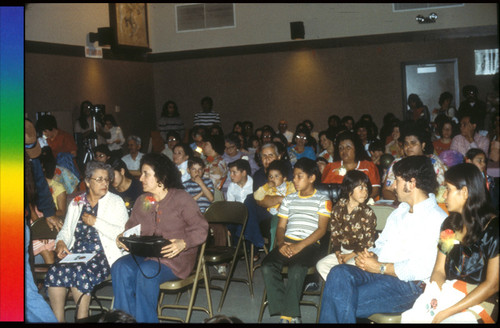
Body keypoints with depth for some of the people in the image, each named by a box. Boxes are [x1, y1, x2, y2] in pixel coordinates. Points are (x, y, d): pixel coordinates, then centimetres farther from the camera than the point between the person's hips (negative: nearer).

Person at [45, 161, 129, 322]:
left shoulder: (116, 202, 6)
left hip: (103, 255, -4)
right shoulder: (76, 203, 19)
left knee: (79, 272, -32)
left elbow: (122, 234, -7)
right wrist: (61, 243, 0)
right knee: (54, 271, -26)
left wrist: (95, 222, -9)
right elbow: (66, 230, 22)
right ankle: (58, 319, -16)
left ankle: (82, 318, -16)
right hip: (76, 253, 4)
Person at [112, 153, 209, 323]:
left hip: (175, 258, -5)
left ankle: (144, 319, -18)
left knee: (147, 271, -34)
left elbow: (201, 228, -8)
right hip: (144, 254, 5)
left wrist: (183, 243, -26)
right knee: (120, 268, -25)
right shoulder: (141, 201, 17)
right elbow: (131, 227, 19)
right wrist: (122, 237, -5)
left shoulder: (181, 199, -4)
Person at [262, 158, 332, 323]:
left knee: (296, 269, -35)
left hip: (309, 244, -4)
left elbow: (321, 229, -3)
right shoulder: (289, 199, 22)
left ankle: (289, 314, -19)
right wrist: (281, 243, -5)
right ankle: (291, 315, -23)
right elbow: (281, 226, 18)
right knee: (267, 266, -25)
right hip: (287, 242, 4)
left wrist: (299, 246, -16)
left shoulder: (323, 201, 7)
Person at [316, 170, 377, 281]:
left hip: (360, 253, -5)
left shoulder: (367, 213, -11)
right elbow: (334, 232, 6)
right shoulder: (339, 207, 0)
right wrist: (338, 253, -7)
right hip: (343, 251, 5)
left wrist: (350, 256, -14)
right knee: (321, 265, -10)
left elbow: (368, 243, -10)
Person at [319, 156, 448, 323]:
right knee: (339, 273, -25)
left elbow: (422, 268, -16)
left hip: (407, 284, -7)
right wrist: (369, 255, 0)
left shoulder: (437, 218, -7)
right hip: (377, 272, 7)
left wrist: (380, 267, -11)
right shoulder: (400, 211, 23)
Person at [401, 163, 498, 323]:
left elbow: (492, 285, -9)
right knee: (409, 317, -23)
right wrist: (433, 297, -8)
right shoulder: (450, 225, 14)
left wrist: (447, 312, -13)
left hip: (479, 303, -5)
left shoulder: (493, 229, -6)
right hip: (448, 293, 5)